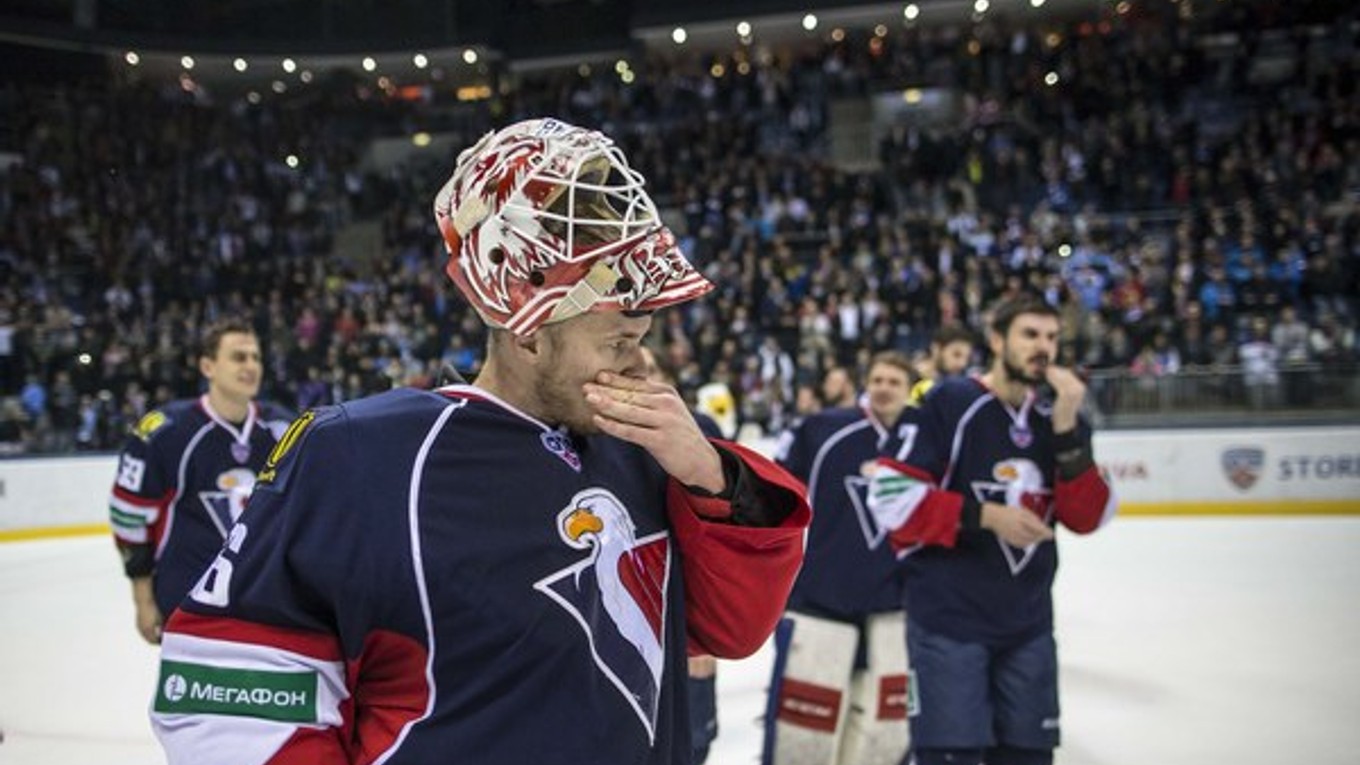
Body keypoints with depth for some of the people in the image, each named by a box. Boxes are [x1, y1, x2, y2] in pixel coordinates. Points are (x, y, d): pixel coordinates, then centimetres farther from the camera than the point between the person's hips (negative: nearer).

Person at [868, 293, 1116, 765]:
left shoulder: (1061, 418, 8)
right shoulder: (948, 405, -9)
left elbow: (1088, 519, -1)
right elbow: (891, 496, -14)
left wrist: (1068, 430, -12)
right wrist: (984, 516, -19)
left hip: (1028, 623, 6)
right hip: (948, 619, -6)